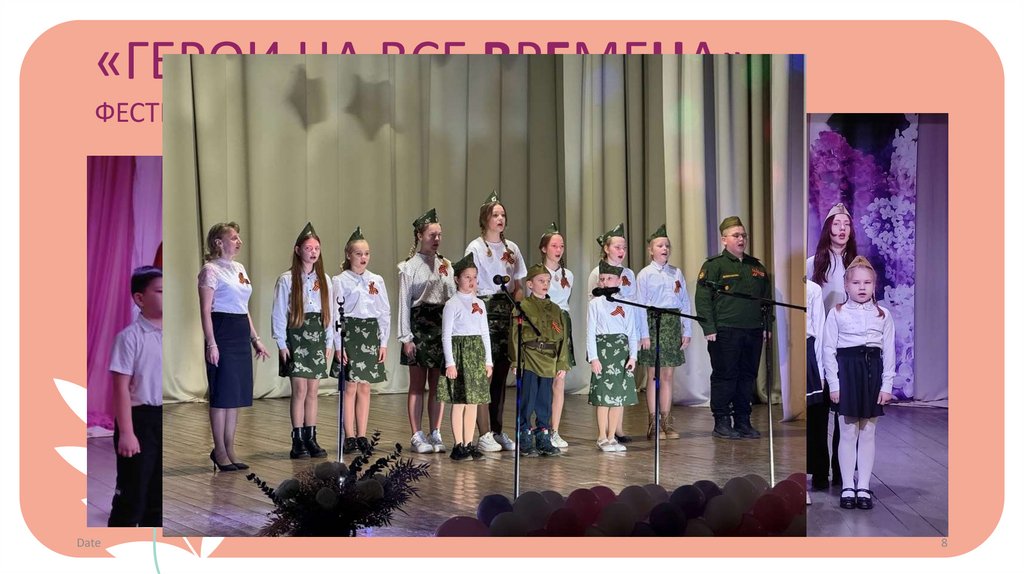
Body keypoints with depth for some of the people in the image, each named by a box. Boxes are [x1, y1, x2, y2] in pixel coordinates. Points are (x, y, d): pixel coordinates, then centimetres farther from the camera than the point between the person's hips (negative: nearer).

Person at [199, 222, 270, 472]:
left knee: (237, 394, 9)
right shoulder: (211, 270, -7)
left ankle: (229, 449, 16)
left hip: (241, 334, 8)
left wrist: (255, 338, 17)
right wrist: (211, 343, -18)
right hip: (222, 333, -8)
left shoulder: (240, 269, 16)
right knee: (222, 393, -4)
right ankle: (219, 450, 4)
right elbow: (205, 310, -12)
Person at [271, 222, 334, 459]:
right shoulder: (287, 279, -3)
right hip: (296, 335, -4)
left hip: (318, 336, 4)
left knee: (313, 391, 6)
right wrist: (281, 343, -7)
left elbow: (329, 311, 11)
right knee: (300, 390, -6)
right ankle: (298, 441, -1)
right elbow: (278, 313, -3)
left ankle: (311, 438, 11)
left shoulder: (324, 280, 10)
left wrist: (329, 341, 7)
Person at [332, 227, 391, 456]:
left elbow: (385, 312, 10)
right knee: (350, 387, -2)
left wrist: (383, 342, 4)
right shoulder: (340, 281, -2)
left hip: (371, 334, 4)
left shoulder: (377, 280, 9)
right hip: (349, 332, -4)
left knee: (365, 388, 7)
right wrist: (338, 345, -11)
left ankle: (362, 437, 11)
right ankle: (349, 438, 4)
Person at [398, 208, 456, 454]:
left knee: (438, 384, 5)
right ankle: (417, 436, 5)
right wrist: (406, 337, -8)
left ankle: (435, 434, 11)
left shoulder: (446, 265, 12)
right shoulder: (409, 266, -1)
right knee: (418, 385, 1)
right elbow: (404, 302, -3)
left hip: (442, 325, 4)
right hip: (419, 325, -4)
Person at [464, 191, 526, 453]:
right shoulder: (475, 247, 0)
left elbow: (518, 287, 17)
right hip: (484, 310, -5)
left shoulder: (512, 248, 15)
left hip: (508, 312, 5)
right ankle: (485, 434, -6)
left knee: (501, 373, 7)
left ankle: (498, 432, 13)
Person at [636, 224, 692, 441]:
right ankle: (653, 424, 5)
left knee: (668, 375, 6)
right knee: (653, 375, 0)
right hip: (653, 323, -3)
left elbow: (685, 303, 11)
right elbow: (640, 306, -4)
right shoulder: (644, 274, -1)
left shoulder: (676, 273, 10)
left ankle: (667, 421, 10)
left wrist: (686, 331, 6)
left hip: (673, 325, 3)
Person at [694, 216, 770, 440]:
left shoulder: (756, 267, 17)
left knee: (748, 377, 8)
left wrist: (767, 326, 13)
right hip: (725, 332, -6)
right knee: (724, 377, -2)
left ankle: (743, 421, 16)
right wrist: (709, 329, -13)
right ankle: (721, 423, 4)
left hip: (753, 332, 6)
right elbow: (702, 299, -7)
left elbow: (767, 298, 21)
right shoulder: (713, 266, -1)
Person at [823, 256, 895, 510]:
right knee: (848, 433, 1)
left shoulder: (883, 315, 5)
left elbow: (889, 351, 4)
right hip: (846, 370, -2)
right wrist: (833, 384, -7)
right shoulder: (837, 314, 0)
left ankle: (863, 487, 11)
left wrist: (887, 385, -2)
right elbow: (829, 349, -1)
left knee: (868, 434, 5)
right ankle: (847, 486, 8)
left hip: (873, 370, 2)